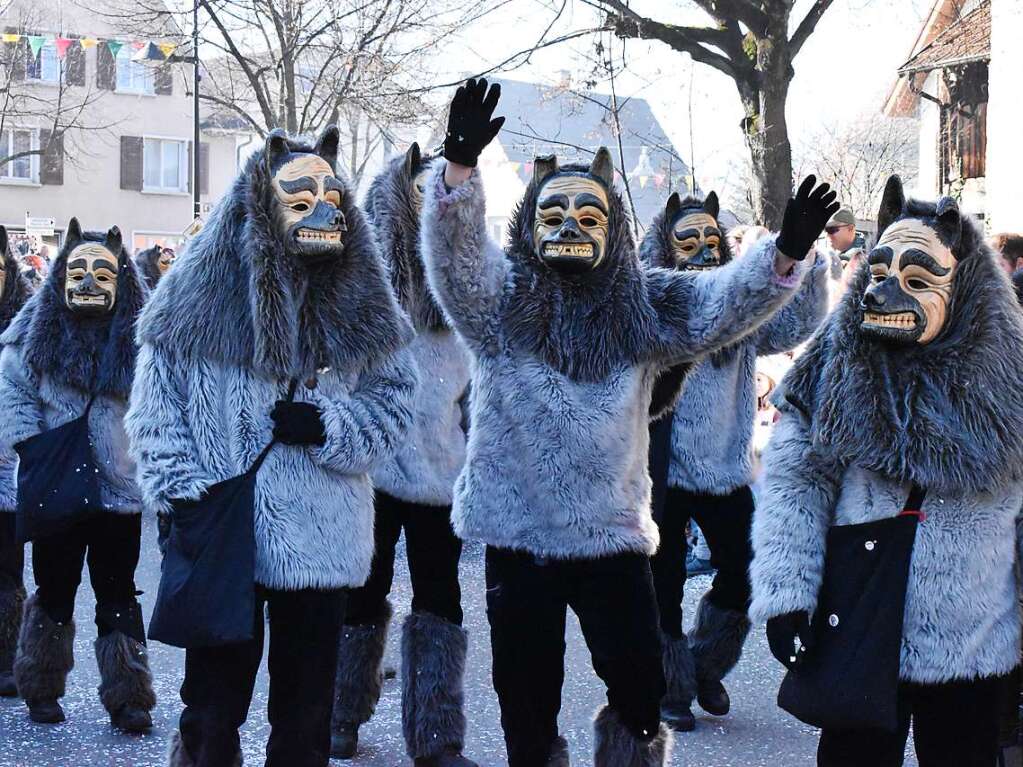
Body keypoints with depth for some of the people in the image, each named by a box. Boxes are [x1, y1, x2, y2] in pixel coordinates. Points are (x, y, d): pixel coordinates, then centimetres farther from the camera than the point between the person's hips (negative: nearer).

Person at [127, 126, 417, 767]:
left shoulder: (362, 302, 5)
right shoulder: (201, 290, -2)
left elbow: (395, 399, 7)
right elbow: (155, 403, 1)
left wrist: (329, 428, -11)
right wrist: (179, 487, -10)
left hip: (322, 539, 2)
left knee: (306, 712, 12)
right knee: (213, 703, 8)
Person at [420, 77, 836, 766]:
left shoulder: (641, 306, 5)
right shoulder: (500, 298, 0)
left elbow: (724, 303, -6)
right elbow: (453, 252, -18)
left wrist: (785, 257, -26)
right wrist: (459, 168, -37)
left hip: (614, 532, 1)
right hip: (518, 533, -1)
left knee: (640, 692, 6)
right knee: (527, 699, 10)